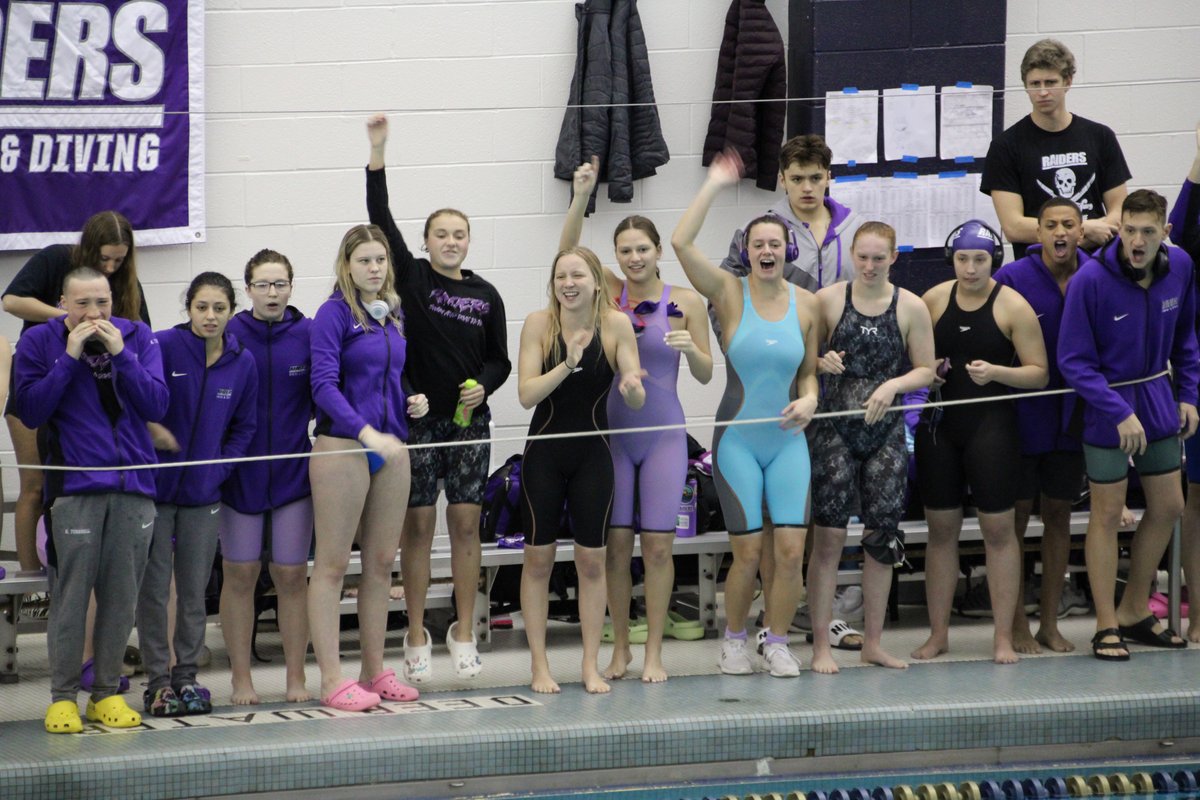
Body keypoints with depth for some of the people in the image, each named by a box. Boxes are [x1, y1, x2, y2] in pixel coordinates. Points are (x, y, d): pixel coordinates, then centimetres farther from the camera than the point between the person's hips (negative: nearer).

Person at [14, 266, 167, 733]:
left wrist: (121, 354, -12)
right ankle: (62, 698, 2)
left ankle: (107, 694, 14)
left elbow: (157, 406, -2)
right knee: (70, 597, -6)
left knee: (121, 598, 4)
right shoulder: (39, 342, 1)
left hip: (133, 485, 3)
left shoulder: (138, 338, 6)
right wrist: (70, 357, -13)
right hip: (75, 488, -2)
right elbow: (30, 411, -7)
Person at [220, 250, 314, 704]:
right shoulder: (228, 336, -3)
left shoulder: (309, 335, 0)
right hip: (240, 472, -1)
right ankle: (241, 679, 12)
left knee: (292, 575, 4)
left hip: (293, 471, 1)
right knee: (240, 575, 3)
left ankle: (296, 676, 13)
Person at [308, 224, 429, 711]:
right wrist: (366, 433, -25)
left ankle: (375, 672, 18)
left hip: (390, 448, 7)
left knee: (382, 562, 10)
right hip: (342, 446, -7)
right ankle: (332, 680, -2)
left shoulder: (393, 315, 14)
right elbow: (324, 384, -16)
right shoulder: (335, 313, -7)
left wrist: (412, 403, 4)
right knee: (333, 563, -3)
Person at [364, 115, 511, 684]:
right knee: (418, 525, 0)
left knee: (466, 524, 3)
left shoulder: (485, 295, 8)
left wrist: (483, 386, -8)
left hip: (469, 422, 2)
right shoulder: (412, 279, 1)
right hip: (418, 418, -2)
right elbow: (381, 220, -9)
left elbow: (500, 359, 14)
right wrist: (377, 154, -17)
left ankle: (464, 634, 12)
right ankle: (417, 638, 7)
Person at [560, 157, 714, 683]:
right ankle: (620, 648, 12)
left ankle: (654, 653, 5)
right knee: (616, 543, 2)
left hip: (664, 432, -1)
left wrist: (690, 348, -18)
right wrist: (582, 196, -24)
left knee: (658, 544, -2)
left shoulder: (685, 302, 0)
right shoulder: (609, 292, 2)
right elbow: (568, 253, -12)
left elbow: (705, 375, 4)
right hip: (613, 428, 1)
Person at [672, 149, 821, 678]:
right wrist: (714, 185, -12)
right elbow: (681, 243, -17)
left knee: (792, 547, -7)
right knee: (748, 551, -4)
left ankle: (777, 642, 10)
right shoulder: (729, 293, -4)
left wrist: (808, 400, -7)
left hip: (788, 440, 3)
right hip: (737, 438, -2)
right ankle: (734, 639, 17)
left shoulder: (806, 304, 5)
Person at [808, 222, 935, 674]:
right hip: (835, 428, -2)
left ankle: (873, 643, 17)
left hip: (886, 432, 2)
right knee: (828, 535, -7)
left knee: (882, 536, 5)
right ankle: (820, 645, -2)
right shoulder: (827, 300, 1)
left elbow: (925, 370, 6)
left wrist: (892, 385, -11)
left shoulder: (911, 308, 2)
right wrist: (822, 362, -13)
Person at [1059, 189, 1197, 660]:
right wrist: (1120, 412, -23)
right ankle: (1107, 627, 9)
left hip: (1159, 401, 6)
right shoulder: (1091, 280, -21)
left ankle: (1134, 612, 28)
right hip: (1108, 408, -6)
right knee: (1107, 514, 1)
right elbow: (1074, 361, -17)